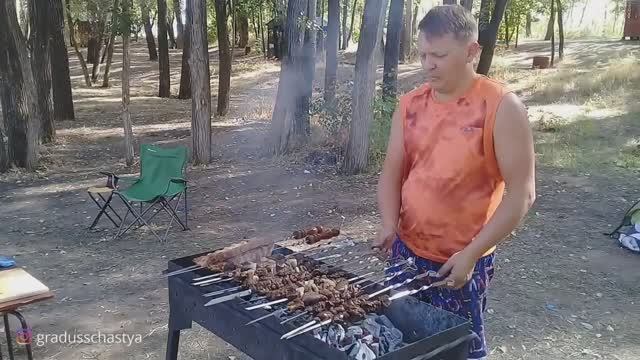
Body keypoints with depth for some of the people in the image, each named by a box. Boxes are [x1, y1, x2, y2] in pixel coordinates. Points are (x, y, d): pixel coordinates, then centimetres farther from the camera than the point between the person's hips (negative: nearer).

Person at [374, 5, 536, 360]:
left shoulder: (502, 107, -15)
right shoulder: (410, 104, 1)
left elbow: (521, 193, -15)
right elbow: (392, 172, 5)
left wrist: (471, 253, -19)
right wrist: (389, 224, -13)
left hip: (461, 261, -4)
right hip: (405, 250, 5)